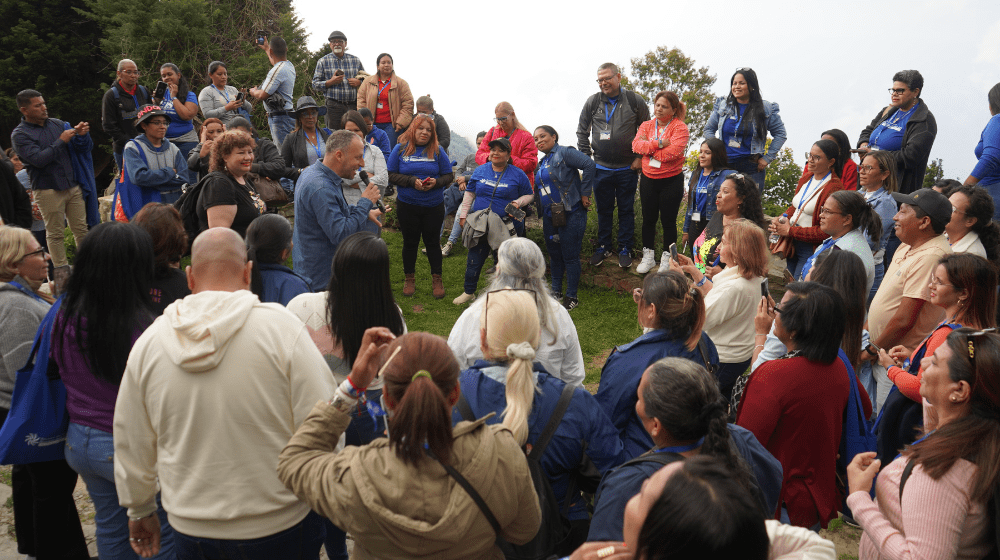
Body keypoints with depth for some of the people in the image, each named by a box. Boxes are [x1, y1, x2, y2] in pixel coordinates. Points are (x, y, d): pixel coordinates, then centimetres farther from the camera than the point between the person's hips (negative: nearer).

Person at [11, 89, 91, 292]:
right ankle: (61, 271, 11)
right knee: (55, 233, 2)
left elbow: (83, 149, 12)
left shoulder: (57, 124, 10)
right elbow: (38, 159, -18)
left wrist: (82, 135, -9)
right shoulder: (20, 135, -4)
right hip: (48, 190, -4)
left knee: (81, 229, 6)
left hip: (72, 186, 4)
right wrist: (61, 141, -16)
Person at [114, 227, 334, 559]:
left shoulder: (148, 342, -4)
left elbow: (130, 442, 6)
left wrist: (139, 510, 22)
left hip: (190, 531, 3)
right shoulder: (282, 328, -17)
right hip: (281, 526, -3)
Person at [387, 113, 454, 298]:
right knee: (410, 242, 11)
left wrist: (436, 182, -17)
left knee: (432, 241, 8)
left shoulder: (438, 151, 1)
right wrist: (412, 181, -16)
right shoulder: (401, 149, -1)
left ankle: (437, 279, 22)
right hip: (407, 205, 0)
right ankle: (409, 279, 27)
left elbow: (449, 176, 3)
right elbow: (392, 175, -4)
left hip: (434, 206, 0)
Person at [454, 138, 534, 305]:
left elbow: (529, 194, 9)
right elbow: (470, 193, 16)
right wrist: (463, 214, 11)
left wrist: (518, 202, -10)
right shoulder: (480, 171, 7)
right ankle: (468, 292, 24)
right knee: (474, 260, 8)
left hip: (505, 227, -2)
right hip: (479, 224, 3)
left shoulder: (518, 174, 0)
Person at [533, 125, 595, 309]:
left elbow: (589, 165, -23)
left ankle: (572, 297, 9)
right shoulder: (542, 163, 15)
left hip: (570, 215, -8)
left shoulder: (564, 153, -11)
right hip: (549, 216, 8)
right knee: (554, 254, 17)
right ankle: (556, 291, 31)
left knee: (570, 256, -1)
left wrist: (584, 194, -20)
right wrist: (542, 216, 17)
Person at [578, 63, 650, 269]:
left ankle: (625, 249, 19)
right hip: (601, 169, 2)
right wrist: (586, 157, 3)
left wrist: (640, 157, -2)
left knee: (626, 210, 7)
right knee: (603, 210, 11)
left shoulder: (635, 101, -2)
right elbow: (582, 132, 11)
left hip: (628, 169, -1)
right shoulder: (592, 102, 1)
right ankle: (603, 247, 25)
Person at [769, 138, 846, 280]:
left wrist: (790, 231, -18)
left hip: (811, 250, -8)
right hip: (792, 245, 8)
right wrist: (783, 218, -2)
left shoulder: (834, 188, -18)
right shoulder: (805, 180, 8)